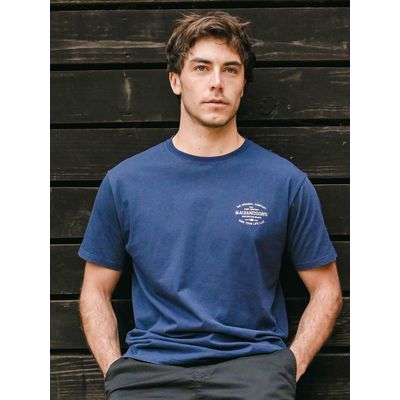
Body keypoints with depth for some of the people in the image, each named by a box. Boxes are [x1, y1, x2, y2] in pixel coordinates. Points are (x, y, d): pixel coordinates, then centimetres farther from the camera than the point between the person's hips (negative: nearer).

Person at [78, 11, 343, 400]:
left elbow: (325, 290, 11)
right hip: (150, 366, 0)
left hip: (253, 361, 0)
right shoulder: (124, 181, 8)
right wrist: (115, 368, 0)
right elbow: (95, 291, 14)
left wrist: (289, 366, -1)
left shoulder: (286, 182, 6)